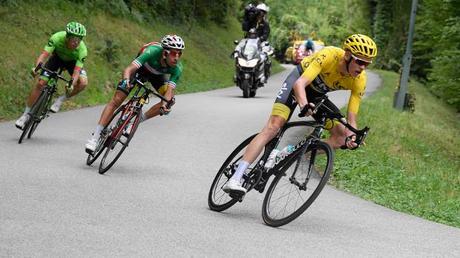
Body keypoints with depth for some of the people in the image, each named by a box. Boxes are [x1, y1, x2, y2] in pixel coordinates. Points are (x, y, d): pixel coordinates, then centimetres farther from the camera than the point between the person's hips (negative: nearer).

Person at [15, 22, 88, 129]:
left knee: (83, 83, -27)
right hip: (57, 57, 0)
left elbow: (76, 71, -39)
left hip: (72, 62, 0)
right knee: (40, 83, -13)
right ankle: (26, 115, 0)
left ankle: (60, 100, -5)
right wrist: (36, 67, -62)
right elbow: (44, 54, -43)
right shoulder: (57, 38, -37)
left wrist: (71, 85, -57)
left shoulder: (82, 50, -36)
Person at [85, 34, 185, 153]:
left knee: (170, 99, -20)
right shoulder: (153, 51, -41)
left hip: (157, 75, 3)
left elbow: (170, 90, -37)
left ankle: (138, 120, -4)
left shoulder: (177, 68, -32)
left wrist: (164, 104, -57)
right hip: (141, 68, -3)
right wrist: (126, 80, -68)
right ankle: (94, 138, -10)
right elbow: (129, 69, -47)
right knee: (117, 100, -13)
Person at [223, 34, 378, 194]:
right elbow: (300, 84, -42)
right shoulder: (329, 55, -34)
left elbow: (351, 119, -21)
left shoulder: (359, 80, -23)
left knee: (341, 135, -11)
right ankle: (235, 179, -27)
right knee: (274, 125, -22)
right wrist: (304, 105, -61)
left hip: (318, 94, 5)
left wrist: (352, 136, -43)